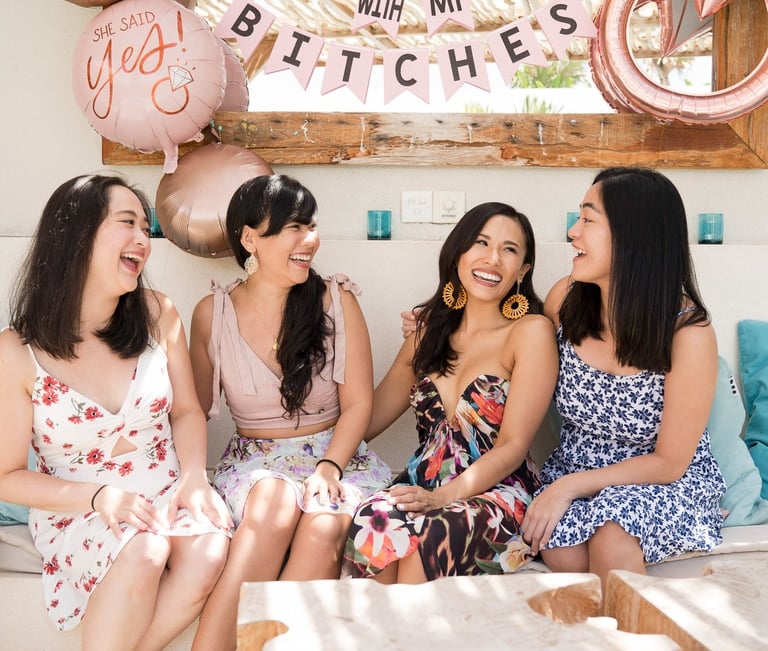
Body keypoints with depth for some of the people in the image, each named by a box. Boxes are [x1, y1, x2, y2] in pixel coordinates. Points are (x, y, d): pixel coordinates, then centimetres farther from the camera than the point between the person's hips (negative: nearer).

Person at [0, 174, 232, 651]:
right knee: (144, 552, -32)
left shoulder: (158, 316, -4)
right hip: (77, 510, -2)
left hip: (166, 493, 3)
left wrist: (194, 478, -13)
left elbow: (187, 411, 6)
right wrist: (99, 497, -19)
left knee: (209, 551, -27)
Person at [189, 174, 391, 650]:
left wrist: (328, 467, -17)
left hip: (337, 454, 0)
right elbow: (198, 407, 12)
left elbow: (358, 403, -2)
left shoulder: (337, 300, -1)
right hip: (254, 459, 0)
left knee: (323, 527, -33)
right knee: (275, 503, -35)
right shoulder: (213, 314, 1)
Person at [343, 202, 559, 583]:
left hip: (495, 495, -4)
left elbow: (512, 447, -9)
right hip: (422, 485, 4)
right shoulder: (432, 325, 13)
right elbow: (372, 414, 14)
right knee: (372, 521, -31)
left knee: (429, 534, -36)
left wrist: (442, 497, -20)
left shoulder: (531, 331, -3)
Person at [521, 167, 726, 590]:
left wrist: (570, 486, -18)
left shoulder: (687, 332, -20)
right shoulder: (565, 299, -8)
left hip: (664, 484, -3)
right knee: (561, 553, -28)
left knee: (611, 544, -33)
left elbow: (669, 463, -13)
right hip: (572, 472, 3)